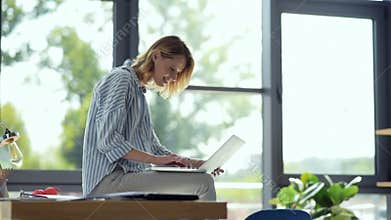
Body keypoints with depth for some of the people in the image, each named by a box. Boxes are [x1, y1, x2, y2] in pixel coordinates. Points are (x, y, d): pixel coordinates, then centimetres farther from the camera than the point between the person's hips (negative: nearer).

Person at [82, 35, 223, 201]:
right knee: (203, 183, -20)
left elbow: (153, 147, 23)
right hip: (108, 180, -10)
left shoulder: (139, 90, 24)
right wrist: (156, 159, -20)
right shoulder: (120, 79, -5)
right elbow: (108, 141, -17)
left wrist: (194, 163, 9)